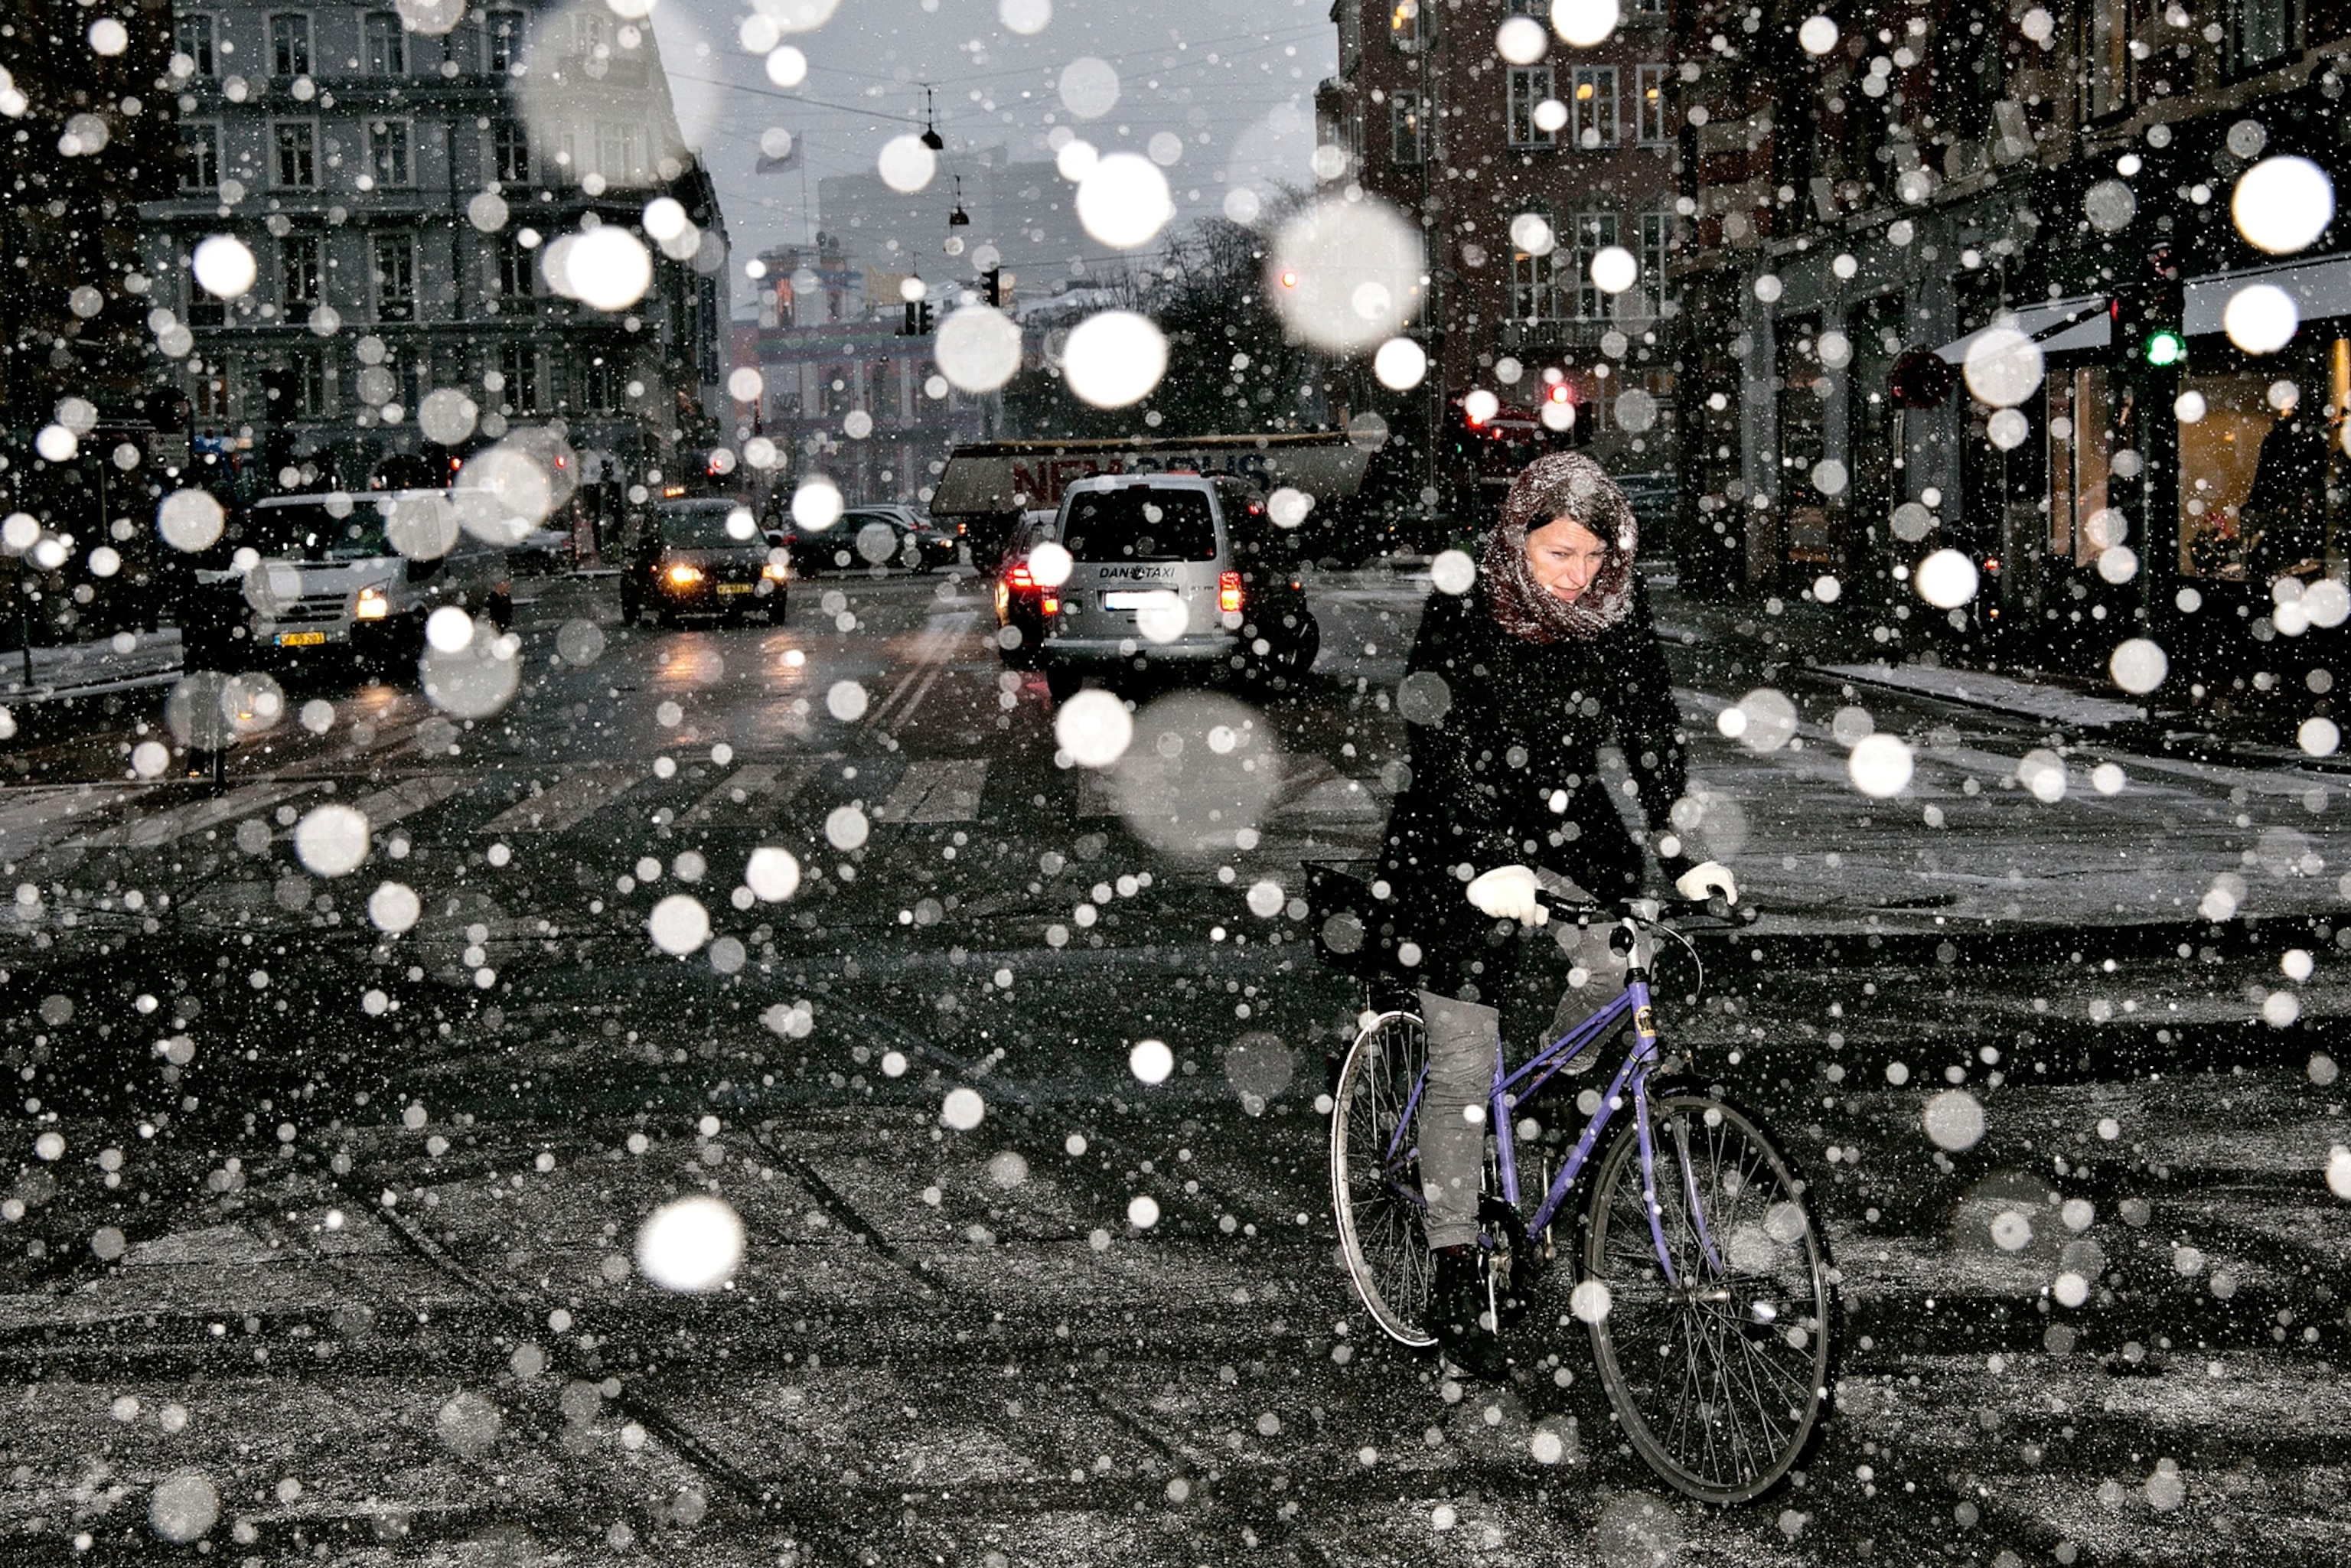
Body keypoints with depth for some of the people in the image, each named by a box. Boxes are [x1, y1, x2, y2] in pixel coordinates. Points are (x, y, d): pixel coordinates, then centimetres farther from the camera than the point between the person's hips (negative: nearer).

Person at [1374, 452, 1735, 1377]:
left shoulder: (1618, 616, -4)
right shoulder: (1462, 616, -16)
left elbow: (1654, 733, -7)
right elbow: (1445, 748, -25)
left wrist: (1682, 854, -20)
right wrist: (1488, 864, -38)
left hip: (1569, 829, 4)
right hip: (1459, 849, -4)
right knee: (1464, 1069, -5)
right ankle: (1456, 1280, 4)